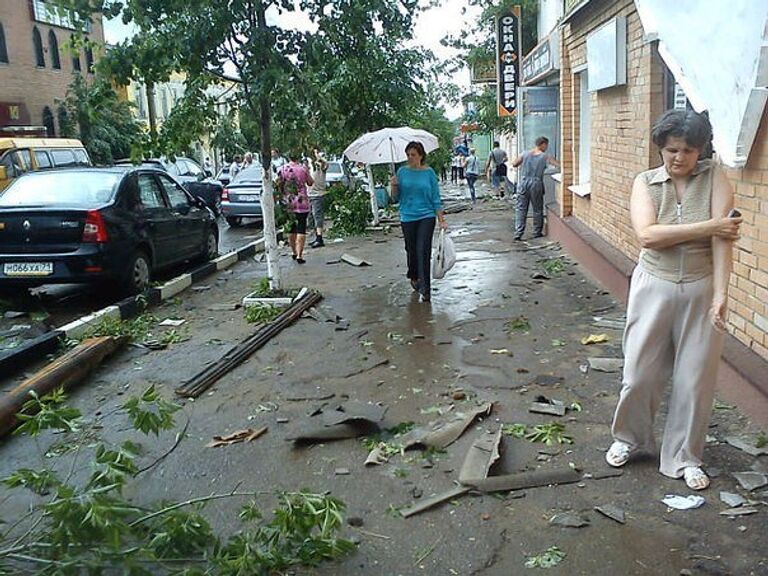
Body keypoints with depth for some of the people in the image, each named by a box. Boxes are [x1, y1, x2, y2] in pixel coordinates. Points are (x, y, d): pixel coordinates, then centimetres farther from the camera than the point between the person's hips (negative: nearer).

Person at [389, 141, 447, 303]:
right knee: (411, 250, 12)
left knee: (423, 251, -9)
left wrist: (441, 220, -3)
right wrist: (394, 186, -15)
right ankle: (414, 277, 38)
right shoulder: (403, 172, 2)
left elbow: (436, 197, 0)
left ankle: (425, 289, -4)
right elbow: (396, 196, 6)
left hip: (426, 217, -2)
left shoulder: (429, 172, -2)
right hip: (408, 217, 2)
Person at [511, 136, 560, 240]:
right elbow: (559, 164, 0)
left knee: (521, 208, 4)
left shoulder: (525, 154, 5)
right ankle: (537, 232, 16)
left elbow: (514, 164, 9)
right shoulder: (545, 156, -1)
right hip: (536, 184, -2)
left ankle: (518, 233, -3)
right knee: (537, 209, 10)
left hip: (523, 182, 2)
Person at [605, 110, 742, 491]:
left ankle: (684, 458, 26)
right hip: (654, 288, 0)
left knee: (696, 378, 8)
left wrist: (720, 295, -20)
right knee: (641, 372, 8)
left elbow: (723, 238, -13)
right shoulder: (645, 183, -3)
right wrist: (709, 226, -19)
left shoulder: (715, 179, -4)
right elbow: (647, 235, -19)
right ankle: (629, 438, 33)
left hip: (701, 291, 0)